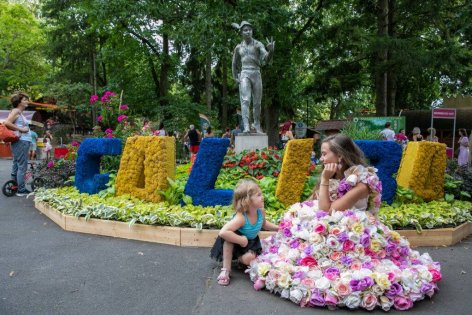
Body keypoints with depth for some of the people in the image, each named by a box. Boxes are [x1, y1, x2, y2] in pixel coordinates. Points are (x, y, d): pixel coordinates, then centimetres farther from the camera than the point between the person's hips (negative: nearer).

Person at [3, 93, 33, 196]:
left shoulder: (21, 113, 19)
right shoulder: (16, 111, -7)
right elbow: (6, 123, -22)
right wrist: (21, 129, -15)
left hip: (24, 142, 9)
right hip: (21, 142, -9)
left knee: (17, 166, 12)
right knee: (22, 166, -7)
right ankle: (21, 190, -3)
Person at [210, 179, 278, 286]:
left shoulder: (261, 211, -18)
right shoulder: (240, 218, -39)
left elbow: (263, 224, 9)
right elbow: (223, 232, -52)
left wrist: (278, 228, -1)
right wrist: (242, 240, -44)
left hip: (251, 243, 4)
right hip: (235, 244, -3)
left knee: (249, 258, -28)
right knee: (227, 238, -37)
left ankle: (240, 259, 13)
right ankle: (226, 270, -23)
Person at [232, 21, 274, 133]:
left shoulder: (258, 44, 5)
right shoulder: (238, 47, 12)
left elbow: (266, 58, -11)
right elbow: (234, 63, 22)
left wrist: (271, 51, -33)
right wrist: (235, 77, 12)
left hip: (256, 74, 0)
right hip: (244, 74, 0)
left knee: (257, 102, 4)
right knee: (245, 100, -15)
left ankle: (257, 126, 15)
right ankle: (246, 126, -23)